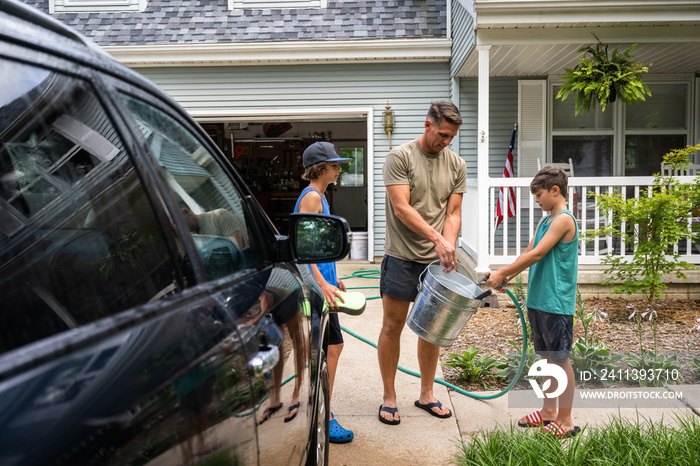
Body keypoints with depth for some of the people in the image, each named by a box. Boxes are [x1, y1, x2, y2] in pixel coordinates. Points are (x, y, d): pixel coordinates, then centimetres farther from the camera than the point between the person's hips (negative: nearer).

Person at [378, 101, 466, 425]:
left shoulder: (456, 165, 7)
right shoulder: (400, 157, -7)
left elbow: (453, 213, 4)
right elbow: (401, 208, -15)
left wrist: (448, 249, -12)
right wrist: (437, 239, -23)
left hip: (436, 260, 4)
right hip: (402, 256, -4)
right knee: (393, 326, 2)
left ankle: (426, 394, 26)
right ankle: (389, 397, 16)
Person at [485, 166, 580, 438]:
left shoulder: (564, 220, -14)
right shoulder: (545, 221, 15)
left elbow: (537, 255, -19)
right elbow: (528, 253, 16)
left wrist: (503, 273, -15)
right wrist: (507, 278, 3)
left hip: (556, 303, -9)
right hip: (538, 300, 9)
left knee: (561, 359, 0)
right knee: (547, 357, 16)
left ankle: (565, 421, 11)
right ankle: (549, 411, 28)